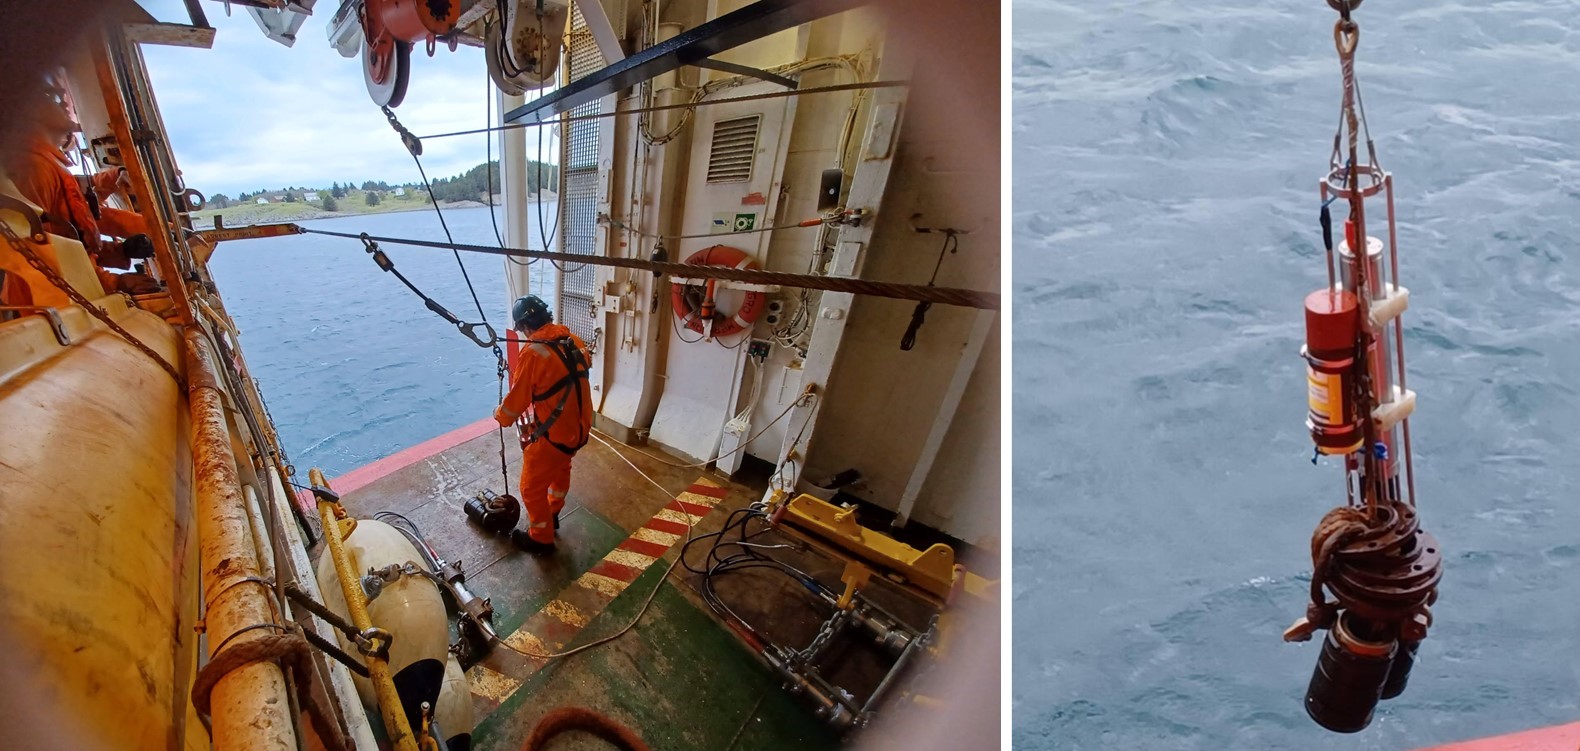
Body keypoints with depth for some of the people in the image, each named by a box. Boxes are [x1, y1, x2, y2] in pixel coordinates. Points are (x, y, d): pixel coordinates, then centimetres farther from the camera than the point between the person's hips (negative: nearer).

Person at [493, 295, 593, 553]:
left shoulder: (533, 353, -22)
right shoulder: (574, 342, 0)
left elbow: (517, 398, -14)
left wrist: (500, 415, 8)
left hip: (553, 434, -8)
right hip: (580, 427, 8)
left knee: (532, 487, 14)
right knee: (560, 468, 32)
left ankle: (541, 538, 31)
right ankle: (552, 515, 53)